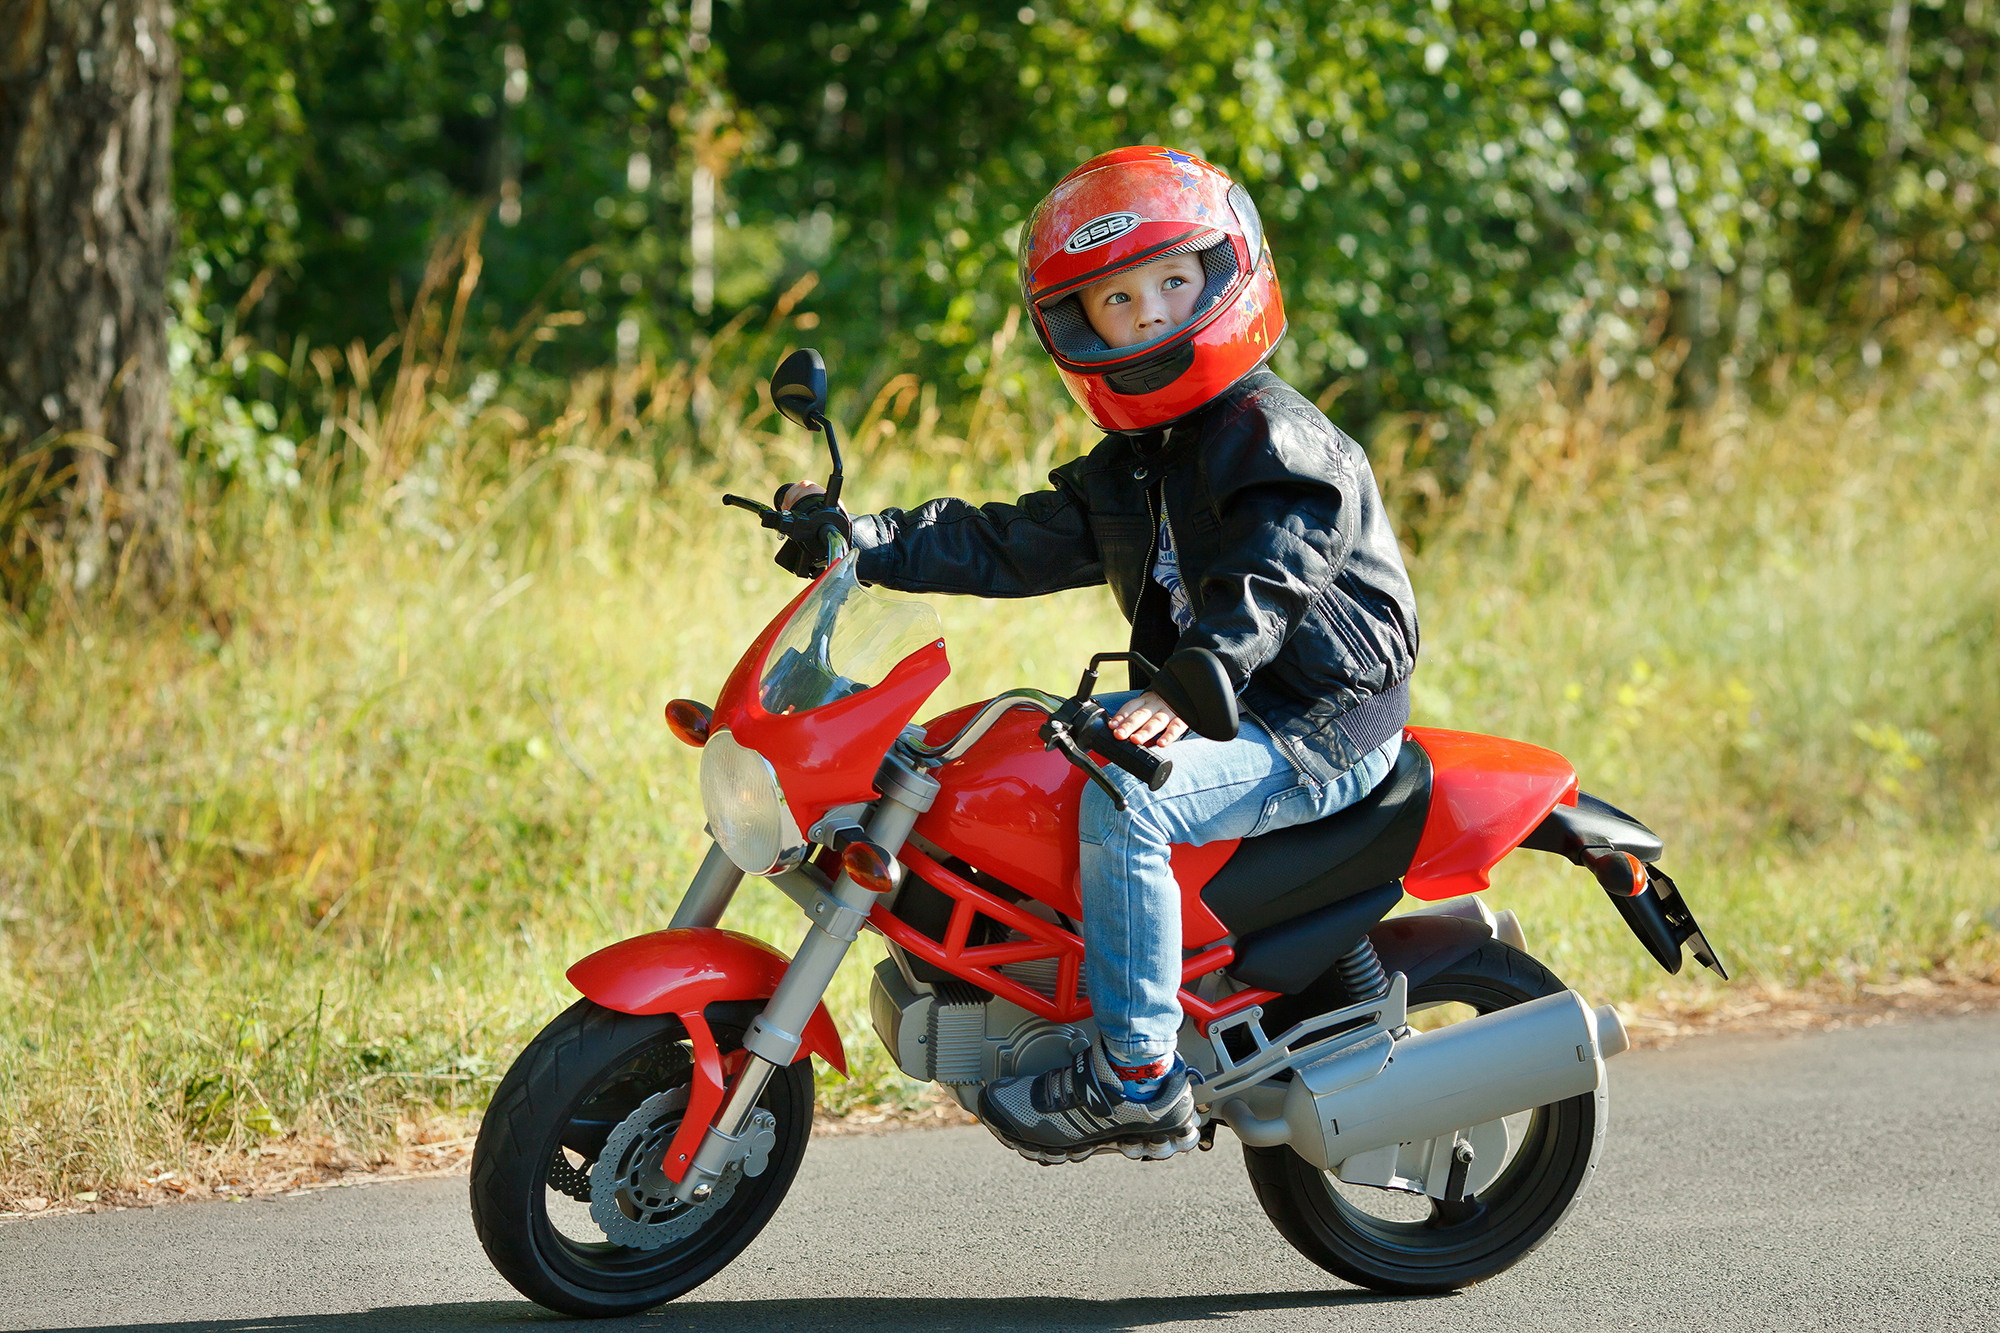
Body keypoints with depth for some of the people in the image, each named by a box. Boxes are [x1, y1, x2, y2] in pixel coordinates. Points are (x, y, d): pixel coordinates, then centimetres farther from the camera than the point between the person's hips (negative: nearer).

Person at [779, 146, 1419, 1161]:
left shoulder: (1275, 440, -13)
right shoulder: (1131, 469, 16)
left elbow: (1269, 577, -29)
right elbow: (1015, 545, 16)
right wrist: (858, 541, 7)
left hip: (1321, 726, -10)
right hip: (1219, 708, 10)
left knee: (1123, 800, -30)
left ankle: (1137, 1076, -26)